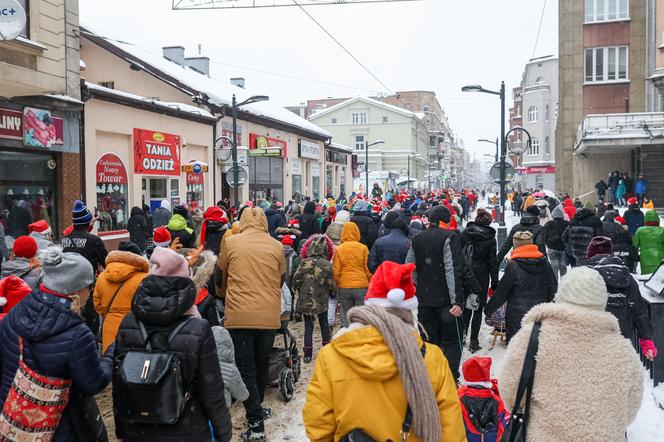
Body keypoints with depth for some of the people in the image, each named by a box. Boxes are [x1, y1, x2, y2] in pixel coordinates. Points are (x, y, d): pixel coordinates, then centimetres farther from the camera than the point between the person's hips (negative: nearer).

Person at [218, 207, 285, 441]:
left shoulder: (230, 242, -2)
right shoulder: (276, 246, 1)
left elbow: (222, 275, 12)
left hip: (239, 316, -2)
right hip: (269, 316, 2)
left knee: (246, 369, 5)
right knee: (262, 365, 20)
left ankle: (256, 423, 2)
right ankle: (257, 408, 38)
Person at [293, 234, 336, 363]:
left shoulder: (304, 263, -8)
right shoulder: (327, 265, -11)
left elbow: (296, 279, -6)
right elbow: (331, 284, -6)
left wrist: (298, 292, 12)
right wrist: (334, 292, 16)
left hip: (305, 300, 1)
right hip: (321, 301, 0)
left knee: (308, 326, 8)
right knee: (324, 324, 18)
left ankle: (307, 354, 5)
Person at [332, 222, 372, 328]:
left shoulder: (338, 249, -2)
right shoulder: (363, 248, -5)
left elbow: (336, 271, -2)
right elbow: (368, 268, -3)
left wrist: (335, 285, 11)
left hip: (344, 287, 1)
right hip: (362, 286, -1)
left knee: (346, 315, 11)